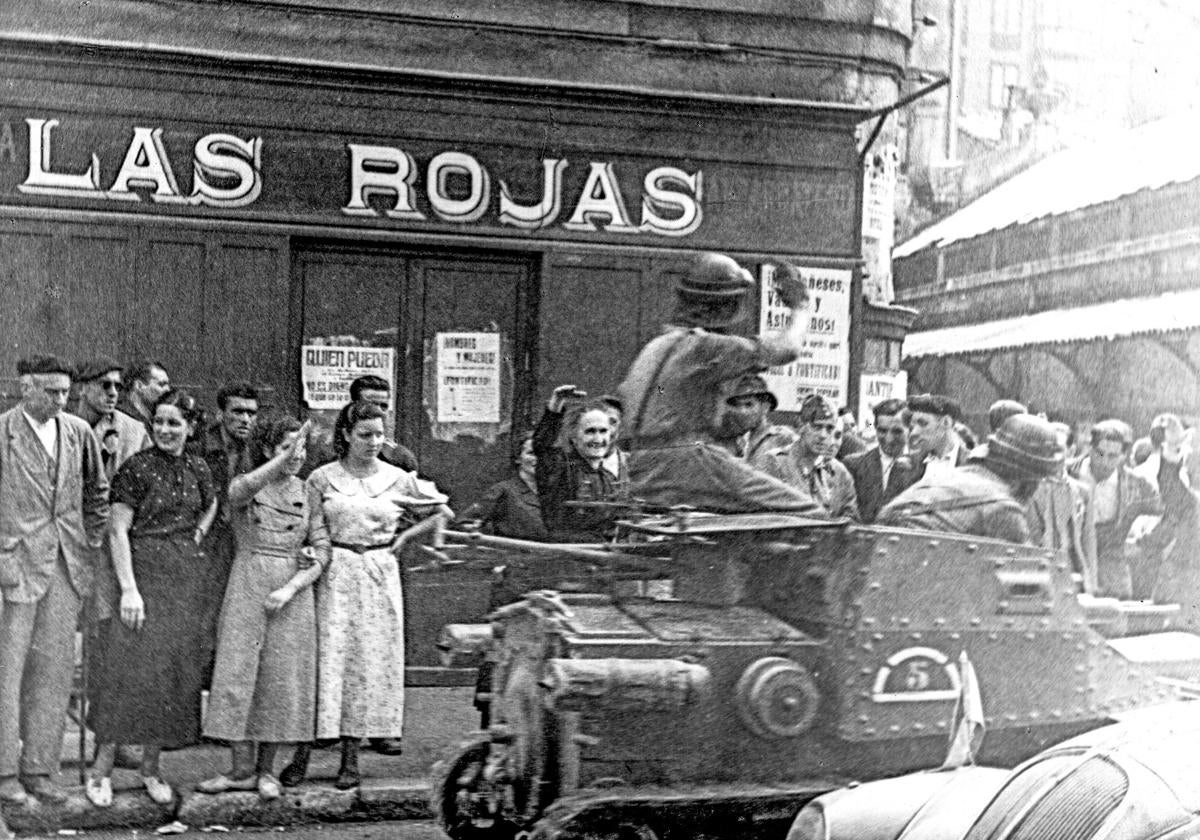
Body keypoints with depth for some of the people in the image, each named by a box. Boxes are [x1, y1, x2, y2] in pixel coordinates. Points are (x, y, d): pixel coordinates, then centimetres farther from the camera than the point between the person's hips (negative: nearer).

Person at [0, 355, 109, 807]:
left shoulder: (78, 432, 8)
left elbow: (97, 491, 18)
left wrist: (94, 545, 12)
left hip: (68, 563, 5)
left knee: (55, 667, 8)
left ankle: (39, 769, 16)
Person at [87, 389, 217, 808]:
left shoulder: (197, 468, 8)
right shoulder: (136, 467, -7)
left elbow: (210, 504, 29)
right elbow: (118, 531, -10)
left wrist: (198, 534, 10)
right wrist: (129, 589, -17)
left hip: (187, 576, 5)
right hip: (145, 572, -5)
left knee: (176, 667, 5)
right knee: (134, 664, -9)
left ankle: (151, 768, 15)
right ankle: (102, 768, 1)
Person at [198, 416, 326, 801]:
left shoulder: (307, 492, 7)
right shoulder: (244, 488, 2)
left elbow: (322, 551, 3)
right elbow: (243, 490, -25)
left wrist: (291, 588, -11)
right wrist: (283, 459, -39)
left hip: (293, 592, 1)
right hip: (247, 588, -1)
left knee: (282, 679, 2)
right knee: (238, 673, -3)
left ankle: (267, 770, 14)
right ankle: (242, 769, 7)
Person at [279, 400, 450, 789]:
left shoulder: (398, 479, 4)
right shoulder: (322, 478, 1)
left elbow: (442, 511, 12)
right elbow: (316, 534, 3)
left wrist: (403, 538, 6)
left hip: (380, 575, 2)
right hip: (334, 576, -1)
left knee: (371, 661, 2)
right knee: (325, 659, -5)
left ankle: (351, 759, 11)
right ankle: (302, 754, 1)